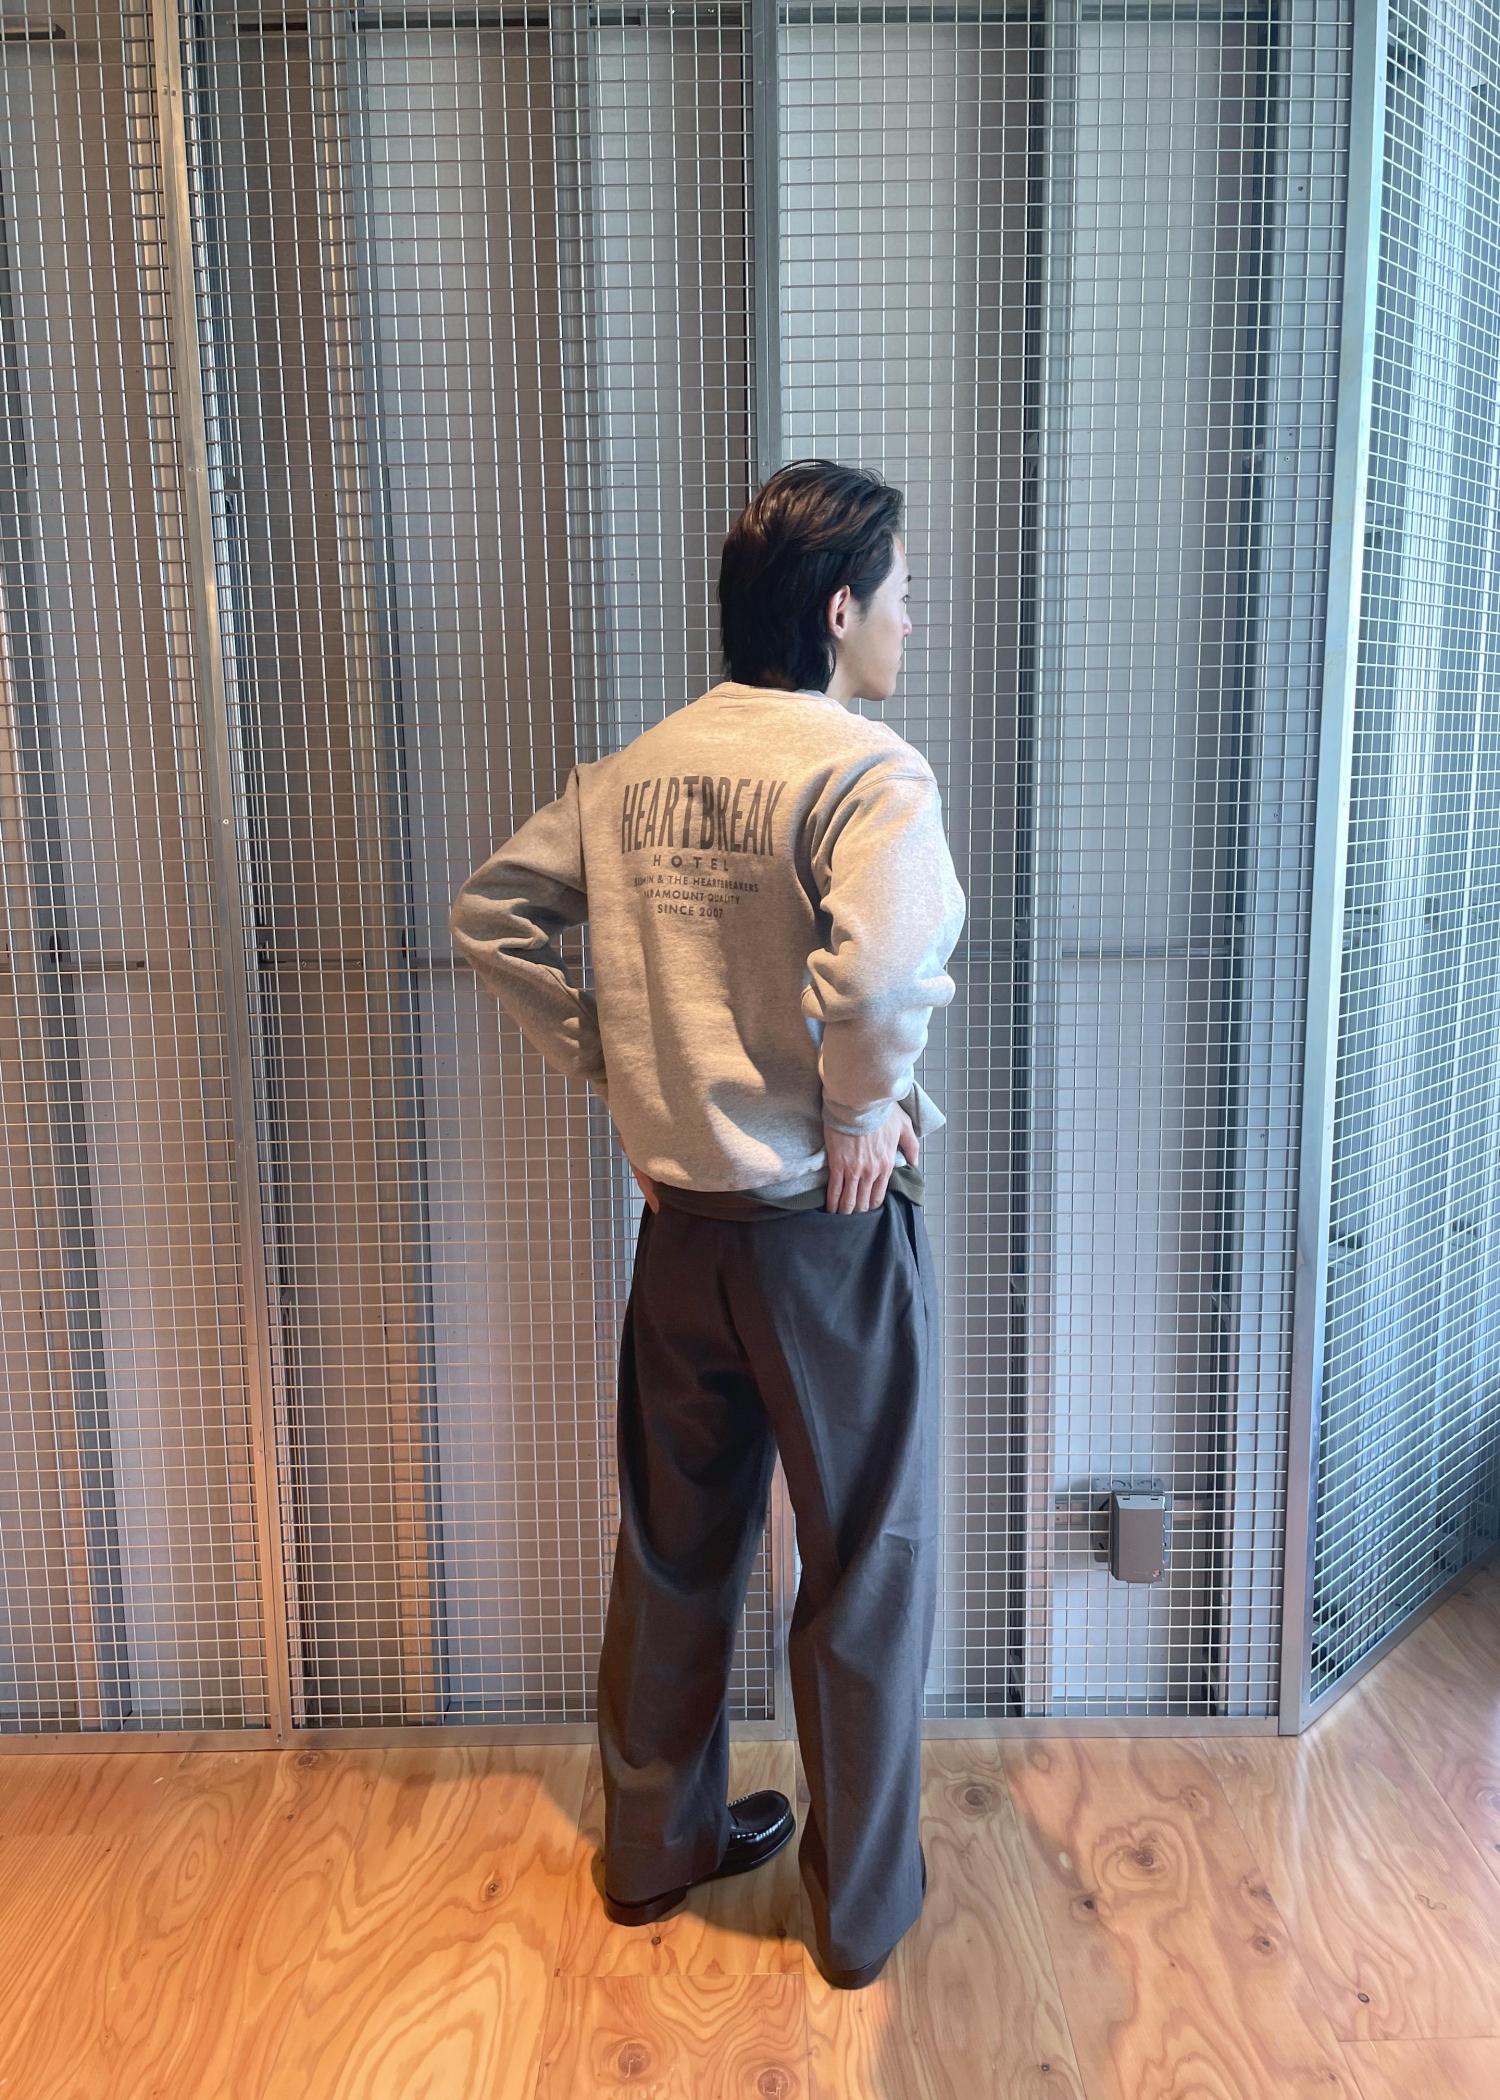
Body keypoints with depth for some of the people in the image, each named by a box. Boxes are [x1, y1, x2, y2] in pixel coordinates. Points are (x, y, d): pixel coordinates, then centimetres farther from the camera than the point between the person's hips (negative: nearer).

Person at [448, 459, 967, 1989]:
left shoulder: (635, 772, 5)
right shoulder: (869, 768, -17)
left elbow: (488, 915, 10)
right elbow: (883, 963, -36)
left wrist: (605, 1060, 9)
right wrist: (868, 1105, -17)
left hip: (680, 1220, 6)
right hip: (827, 1232, -6)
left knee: (676, 1546, 20)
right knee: (866, 1566, 13)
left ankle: (654, 1847, 40)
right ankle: (862, 1906, 31)